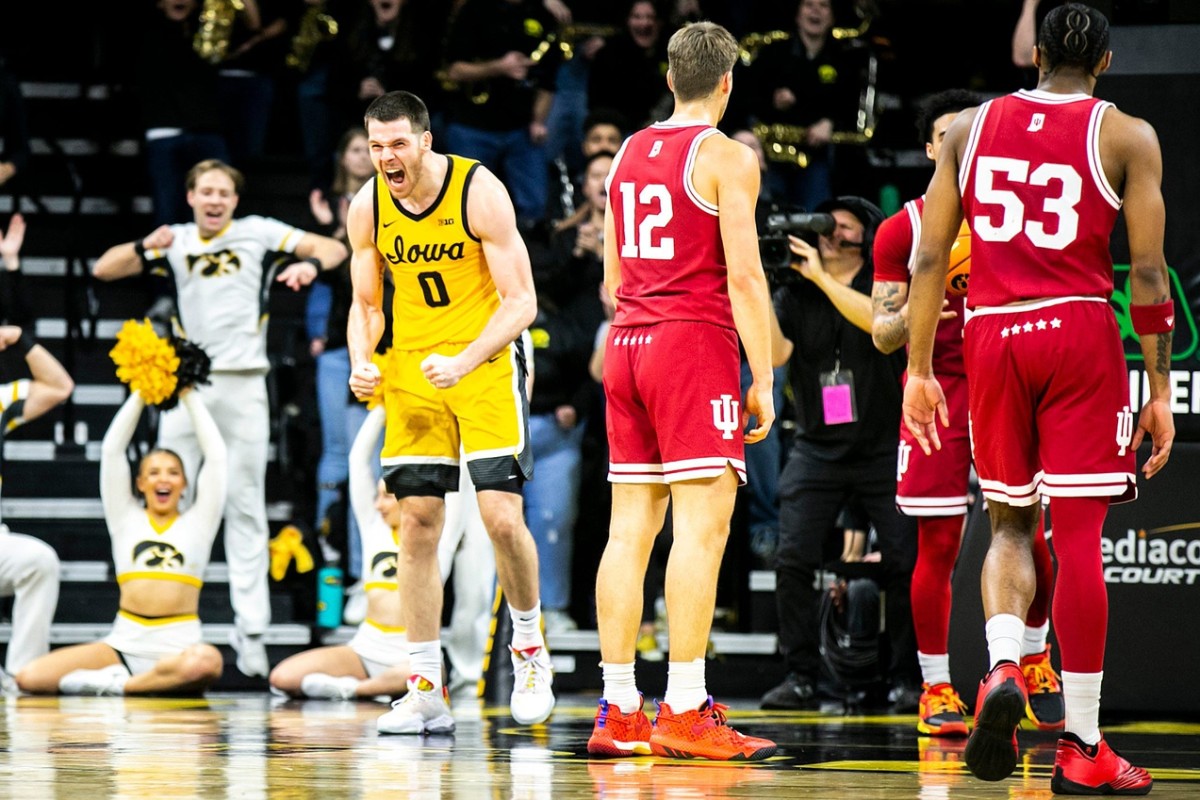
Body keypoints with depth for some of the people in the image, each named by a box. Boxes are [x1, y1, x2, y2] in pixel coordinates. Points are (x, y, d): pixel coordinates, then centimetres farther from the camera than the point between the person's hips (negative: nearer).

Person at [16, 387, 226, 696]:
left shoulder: (197, 522, 15)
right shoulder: (126, 519, 17)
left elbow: (216, 454, 9)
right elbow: (112, 450, 12)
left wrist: (189, 396, 13)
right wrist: (140, 395, 13)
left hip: (178, 647, -1)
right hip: (124, 645, 1)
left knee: (207, 662, -41)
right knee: (30, 677, -21)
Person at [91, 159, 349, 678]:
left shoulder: (259, 233, 5)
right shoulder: (174, 242, 9)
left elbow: (334, 248, 3)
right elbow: (103, 270, 4)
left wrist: (310, 263, -20)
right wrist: (144, 247, -15)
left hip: (243, 385, -1)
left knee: (246, 507, 1)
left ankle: (251, 627, 2)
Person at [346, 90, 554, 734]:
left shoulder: (479, 192, -15)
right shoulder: (368, 208, -2)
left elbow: (520, 302, -14)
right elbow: (366, 304, 10)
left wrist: (463, 364, -27)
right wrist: (361, 362, -10)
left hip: (487, 364, -4)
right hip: (411, 370, 4)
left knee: (502, 517, -13)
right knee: (417, 523, -1)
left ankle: (529, 649, 13)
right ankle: (425, 692, 3)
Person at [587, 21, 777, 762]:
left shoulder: (628, 153, 15)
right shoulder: (726, 157, -6)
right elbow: (744, 275, -12)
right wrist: (763, 380, -9)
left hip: (627, 341, 7)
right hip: (696, 340, -7)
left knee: (630, 527, 6)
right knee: (704, 523, -9)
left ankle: (618, 712, 5)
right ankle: (685, 711, -15)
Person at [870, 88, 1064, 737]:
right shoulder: (903, 229, 2)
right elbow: (882, 335, 2)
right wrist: (919, 304, -18)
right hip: (937, 391, -1)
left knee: (1028, 536, -2)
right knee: (938, 544, -3)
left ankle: (1034, 659, 22)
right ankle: (936, 688, 7)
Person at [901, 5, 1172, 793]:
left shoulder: (970, 127, 10)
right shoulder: (1126, 136, 2)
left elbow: (931, 258, 7)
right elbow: (1148, 272, -3)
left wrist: (919, 369, 11)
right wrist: (1161, 390, 1)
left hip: (991, 336, 3)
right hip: (1079, 332, -3)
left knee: (1010, 524, 17)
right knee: (1078, 537, -1)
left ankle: (1003, 667, -12)